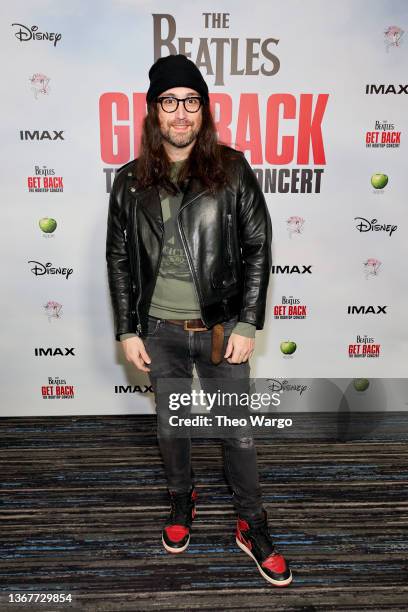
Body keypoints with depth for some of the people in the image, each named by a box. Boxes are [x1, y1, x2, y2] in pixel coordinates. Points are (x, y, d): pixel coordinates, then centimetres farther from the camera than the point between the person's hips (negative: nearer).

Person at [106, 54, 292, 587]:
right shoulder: (131, 181, 2)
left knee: (238, 433, 9)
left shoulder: (232, 170, -3)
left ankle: (252, 526, 31)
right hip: (161, 331, 2)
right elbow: (119, 258, 5)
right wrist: (127, 330, 2)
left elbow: (258, 247, -3)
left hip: (221, 328, -2)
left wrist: (247, 324, -8)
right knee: (170, 427, 18)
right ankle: (182, 498, 46)